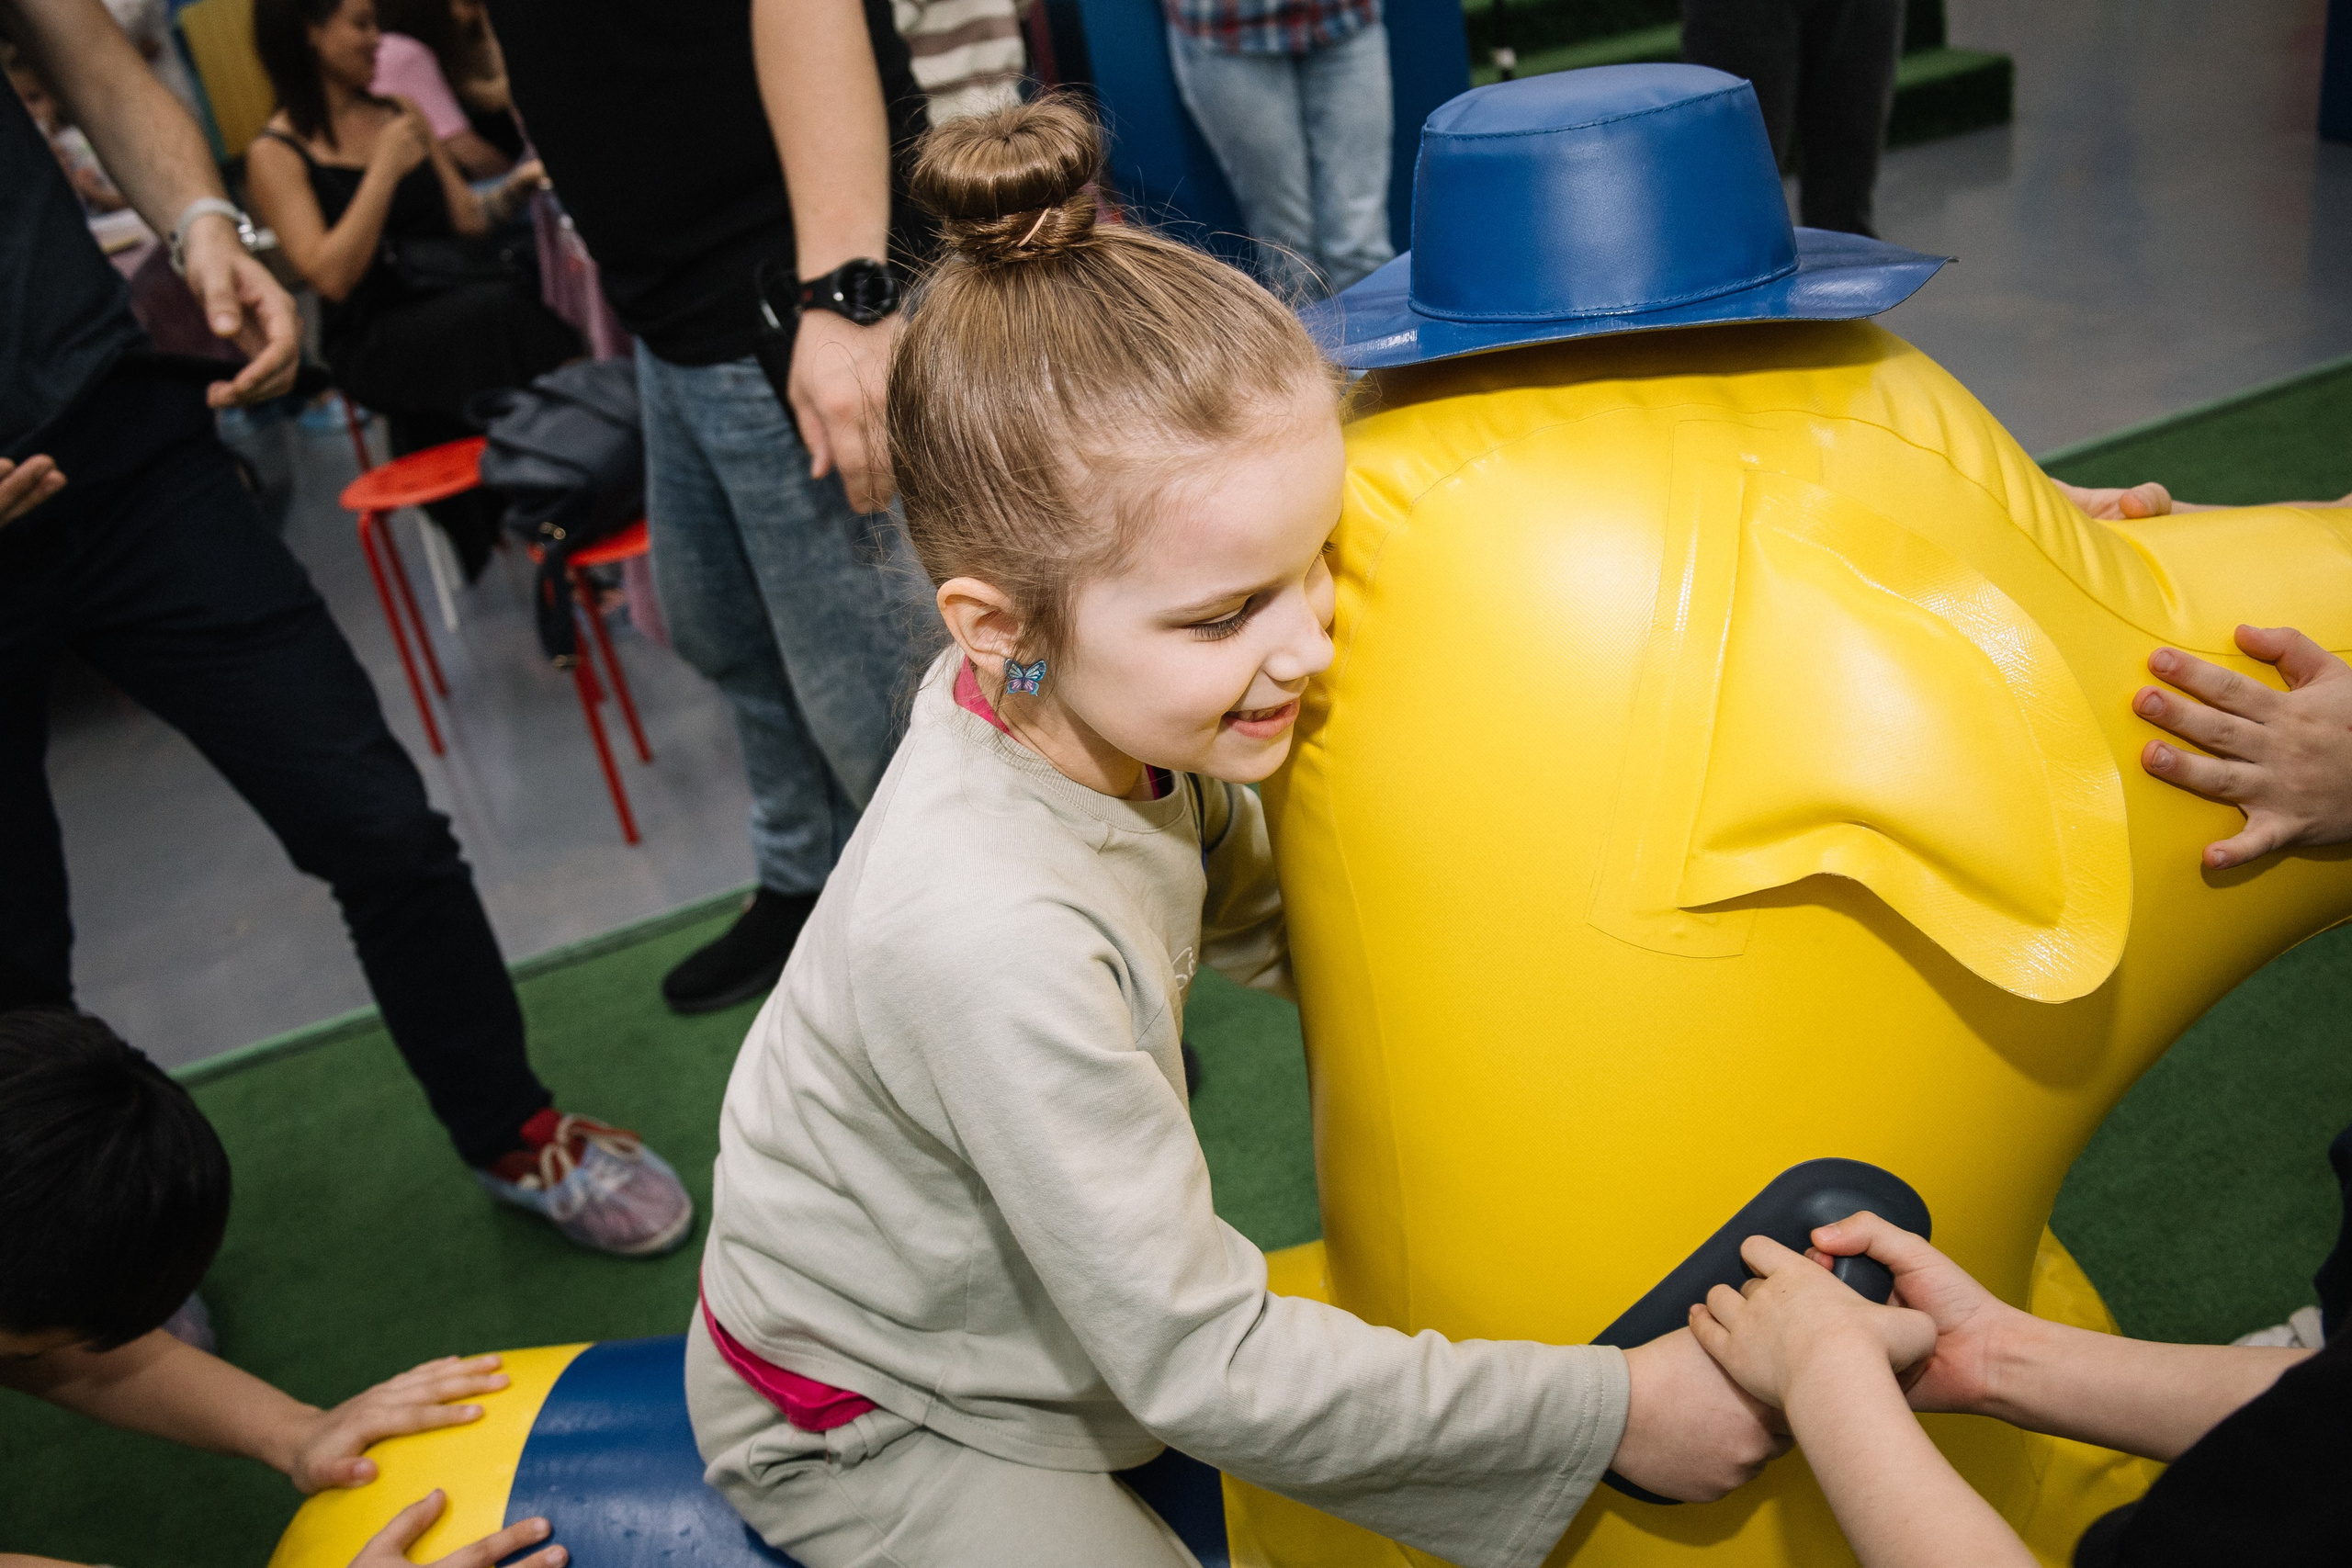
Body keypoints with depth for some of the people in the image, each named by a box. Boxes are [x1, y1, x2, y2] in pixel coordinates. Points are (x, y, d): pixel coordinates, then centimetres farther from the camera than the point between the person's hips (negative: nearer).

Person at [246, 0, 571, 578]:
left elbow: (465, 220, 17)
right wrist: (385, 170, -13)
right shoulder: (276, 155, -1)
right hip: (376, 338, -5)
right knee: (494, 311, -34)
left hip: (462, 291, 5)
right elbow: (331, 277, -13)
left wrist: (520, 183, -1)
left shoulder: (402, 113, 17)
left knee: (536, 299, -28)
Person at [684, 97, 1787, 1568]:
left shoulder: (1103, 712, -18)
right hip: (879, 1420, -7)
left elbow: (1253, 909, 5)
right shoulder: (995, 941, -40)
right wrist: (1611, 1408, -23)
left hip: (1056, 1285, 7)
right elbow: (1200, 1369, -30)